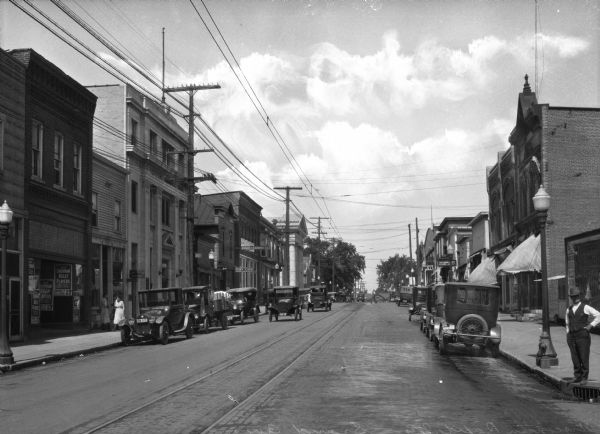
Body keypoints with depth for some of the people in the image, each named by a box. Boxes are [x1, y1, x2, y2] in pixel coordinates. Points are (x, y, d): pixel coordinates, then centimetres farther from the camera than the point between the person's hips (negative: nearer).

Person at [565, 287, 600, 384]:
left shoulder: (585, 307, -1)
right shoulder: (569, 309, 14)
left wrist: (591, 325, -8)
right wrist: (568, 333, 17)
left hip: (582, 335, -4)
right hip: (571, 336, 5)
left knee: (584, 358, -1)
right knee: (575, 358, 5)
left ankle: (584, 378, 5)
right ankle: (577, 376, 14)